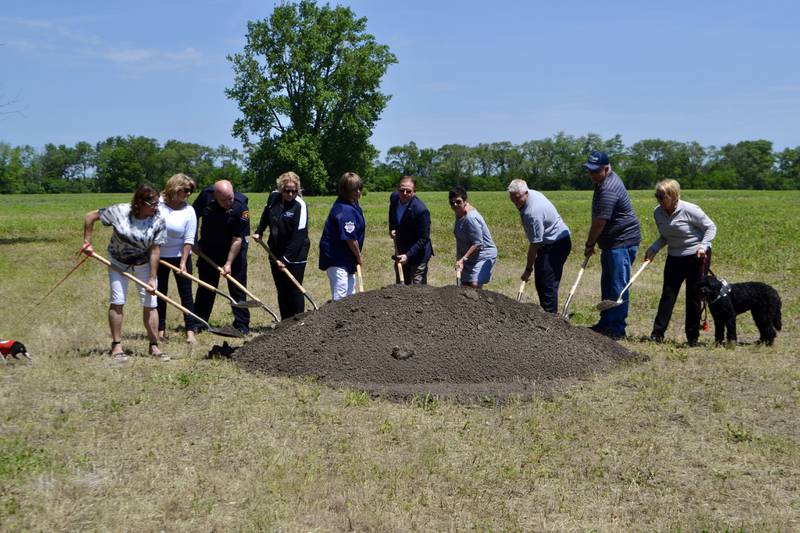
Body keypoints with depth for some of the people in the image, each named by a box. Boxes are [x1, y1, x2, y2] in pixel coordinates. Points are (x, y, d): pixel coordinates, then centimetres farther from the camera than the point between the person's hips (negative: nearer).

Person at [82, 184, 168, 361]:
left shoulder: (158, 221, -20)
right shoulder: (119, 211, -22)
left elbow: (155, 251, -18)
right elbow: (90, 217, -10)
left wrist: (152, 278, -18)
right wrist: (87, 242, -11)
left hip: (144, 264, 1)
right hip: (118, 262, -1)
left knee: (150, 304, -2)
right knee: (117, 301, -4)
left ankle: (154, 346, 7)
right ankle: (116, 345, 6)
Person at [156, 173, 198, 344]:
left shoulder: (188, 210, -8)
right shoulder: (157, 204, -8)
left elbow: (189, 239, -10)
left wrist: (183, 263, -16)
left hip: (180, 256, -1)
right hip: (158, 256, 1)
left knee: (186, 293, -3)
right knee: (160, 293, 8)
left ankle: (190, 331, -2)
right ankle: (161, 329, 19)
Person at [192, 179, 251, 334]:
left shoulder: (241, 207, -27)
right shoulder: (206, 195, -18)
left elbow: (237, 239, -22)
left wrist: (229, 263, -23)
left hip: (234, 250, -3)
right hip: (208, 249, 3)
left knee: (237, 288, -2)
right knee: (205, 287, 10)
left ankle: (242, 325, 4)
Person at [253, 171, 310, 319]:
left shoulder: (300, 205, -18)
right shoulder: (273, 197, -1)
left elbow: (298, 236, -22)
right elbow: (266, 215, 23)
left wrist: (286, 259, -23)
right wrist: (259, 232, 20)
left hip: (295, 255, -6)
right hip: (276, 251, 6)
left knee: (294, 290, -5)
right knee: (281, 290, 10)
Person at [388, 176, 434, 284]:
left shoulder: (421, 210, -27)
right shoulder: (394, 198, -7)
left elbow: (424, 238, -22)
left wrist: (408, 255, -26)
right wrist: (392, 228, 4)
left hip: (418, 254, -7)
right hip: (401, 252, 7)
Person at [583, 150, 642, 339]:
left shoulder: (609, 190, -22)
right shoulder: (603, 181, 12)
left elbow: (599, 223, -20)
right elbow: (598, 220, 20)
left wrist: (589, 244, -7)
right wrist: (592, 243, 18)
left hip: (623, 242, -11)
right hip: (611, 242, 11)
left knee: (618, 286, -7)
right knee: (607, 284, 16)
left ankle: (617, 328, -4)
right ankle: (606, 323, 24)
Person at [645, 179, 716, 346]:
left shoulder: (689, 210, -21)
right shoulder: (658, 213, -3)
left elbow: (711, 227, -10)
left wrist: (703, 246, -23)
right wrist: (653, 249, -6)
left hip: (697, 257, -5)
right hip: (674, 257, 5)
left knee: (694, 296, 0)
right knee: (668, 294, 1)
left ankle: (693, 337, 10)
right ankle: (658, 333, 2)